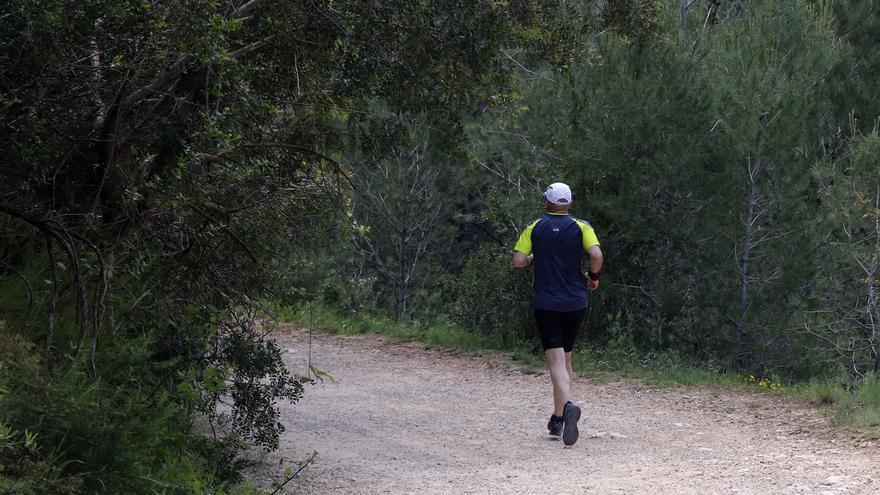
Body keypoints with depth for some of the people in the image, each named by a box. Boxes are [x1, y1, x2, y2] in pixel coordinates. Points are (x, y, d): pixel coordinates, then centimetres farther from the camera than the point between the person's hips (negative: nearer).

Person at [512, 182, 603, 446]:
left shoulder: (535, 228, 2)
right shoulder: (580, 227, 1)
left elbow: (518, 261, -5)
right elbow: (596, 255, -14)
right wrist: (593, 276, 4)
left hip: (546, 303, -2)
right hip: (575, 303, 2)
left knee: (556, 360, -9)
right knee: (566, 357, 16)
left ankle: (568, 406, -35)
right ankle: (558, 419, 19)